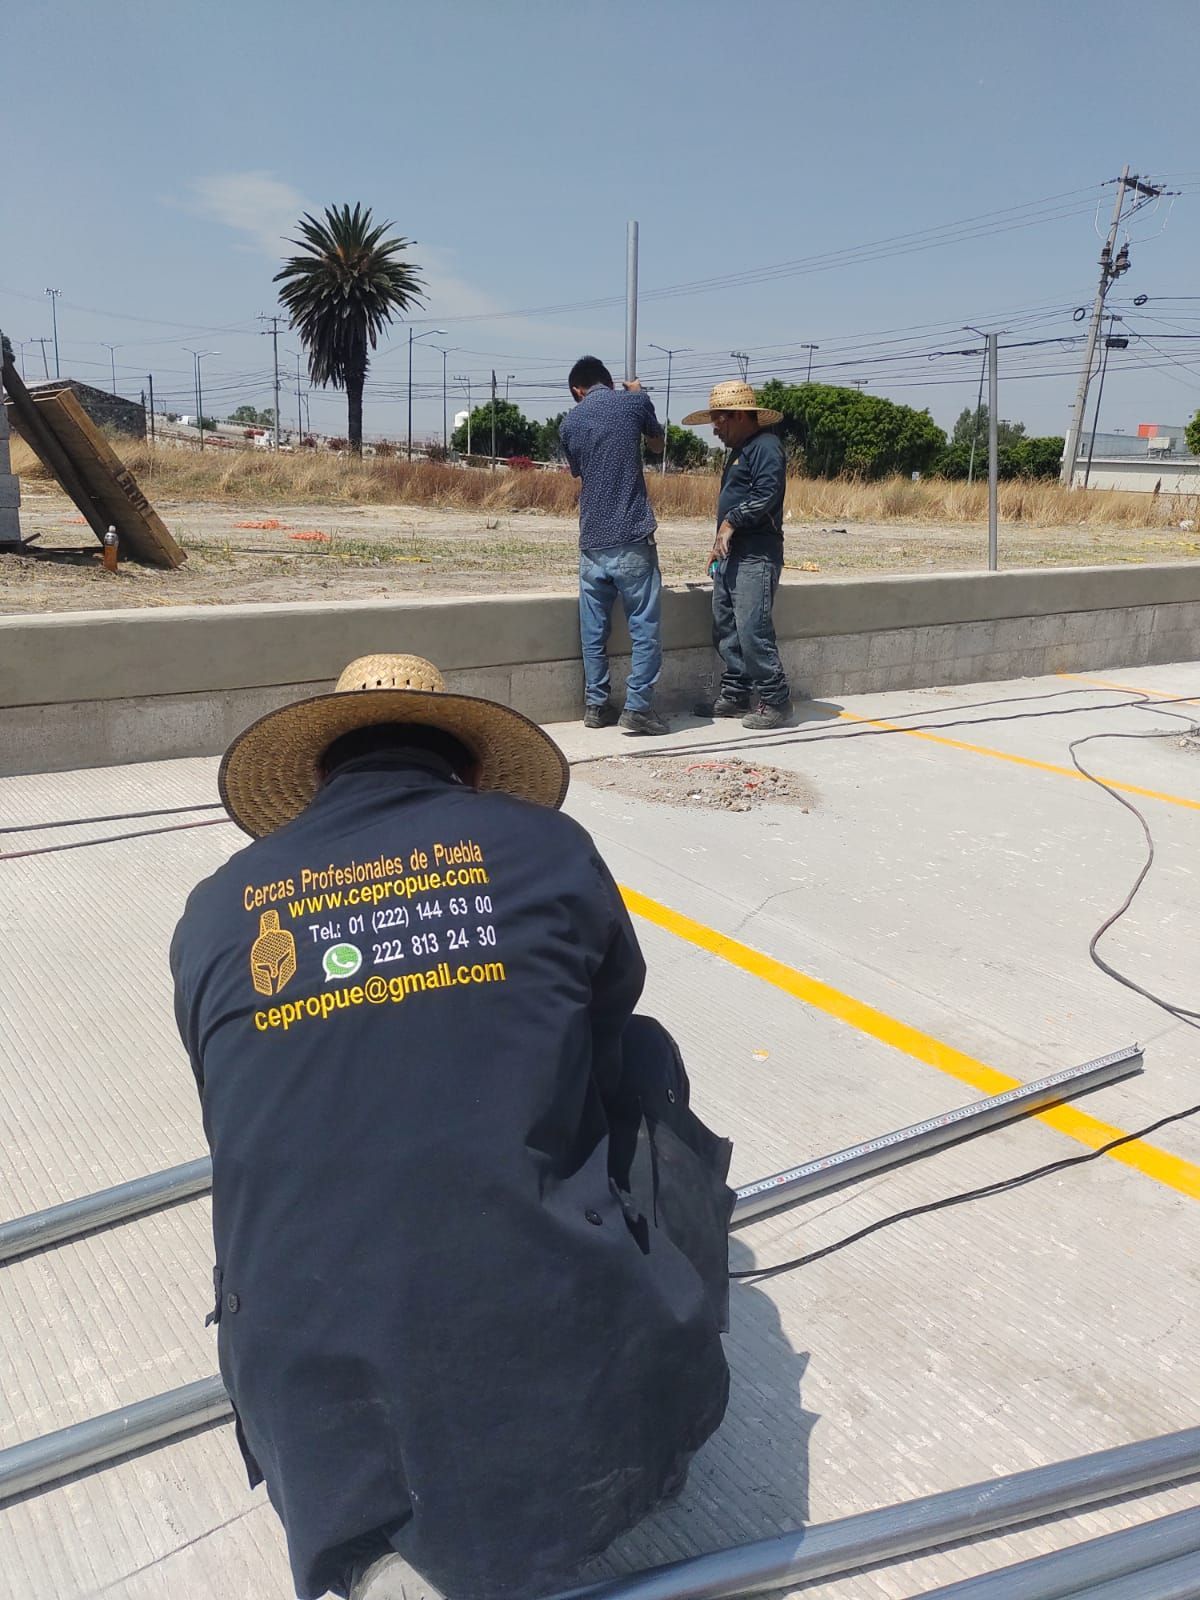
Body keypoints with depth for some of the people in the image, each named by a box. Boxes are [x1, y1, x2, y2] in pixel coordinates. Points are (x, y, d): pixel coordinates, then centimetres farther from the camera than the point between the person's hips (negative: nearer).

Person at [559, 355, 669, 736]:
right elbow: (658, 444, 19)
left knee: (594, 629, 10)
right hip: (631, 537, -4)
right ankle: (637, 706, -4)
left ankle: (596, 704, 14)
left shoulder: (569, 422, 10)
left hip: (592, 540, 4)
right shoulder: (634, 401, 2)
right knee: (645, 625, 0)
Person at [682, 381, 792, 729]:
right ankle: (736, 696, 18)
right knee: (725, 629, 10)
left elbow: (767, 494, -21)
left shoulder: (765, 447, -8)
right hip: (732, 555, 11)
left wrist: (731, 522, -16)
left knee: (753, 630, -13)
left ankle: (775, 701, -6)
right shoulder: (738, 451, 24)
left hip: (756, 556, -11)